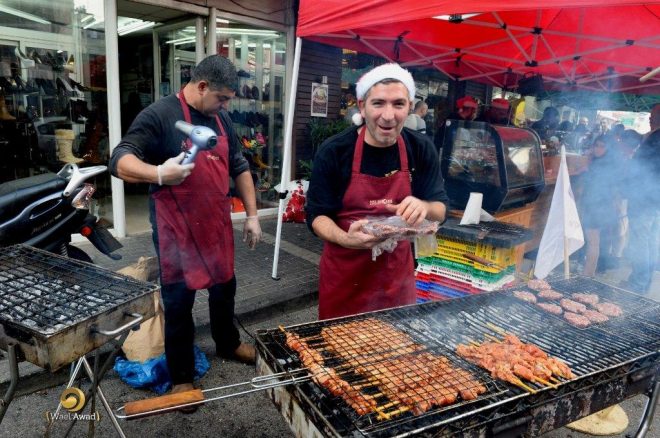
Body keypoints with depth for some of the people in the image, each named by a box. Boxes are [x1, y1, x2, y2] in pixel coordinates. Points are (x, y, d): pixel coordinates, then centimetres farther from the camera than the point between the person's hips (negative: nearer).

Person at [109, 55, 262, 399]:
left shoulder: (221, 120, 8)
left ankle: (228, 343, 44)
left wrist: (252, 215, 11)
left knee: (224, 288, 20)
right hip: (177, 231, -6)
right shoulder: (159, 115, -13)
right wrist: (159, 173, -41)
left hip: (218, 225, 7)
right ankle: (181, 376, 23)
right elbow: (119, 161, -20)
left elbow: (239, 167, 15)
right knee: (179, 302, 6)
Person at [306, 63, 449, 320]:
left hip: (398, 272, 3)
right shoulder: (333, 151, -13)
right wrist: (345, 239, -29)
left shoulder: (421, 149, -6)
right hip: (344, 273, -2)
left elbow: (441, 209, -1)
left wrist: (423, 207, -24)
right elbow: (316, 215, -9)